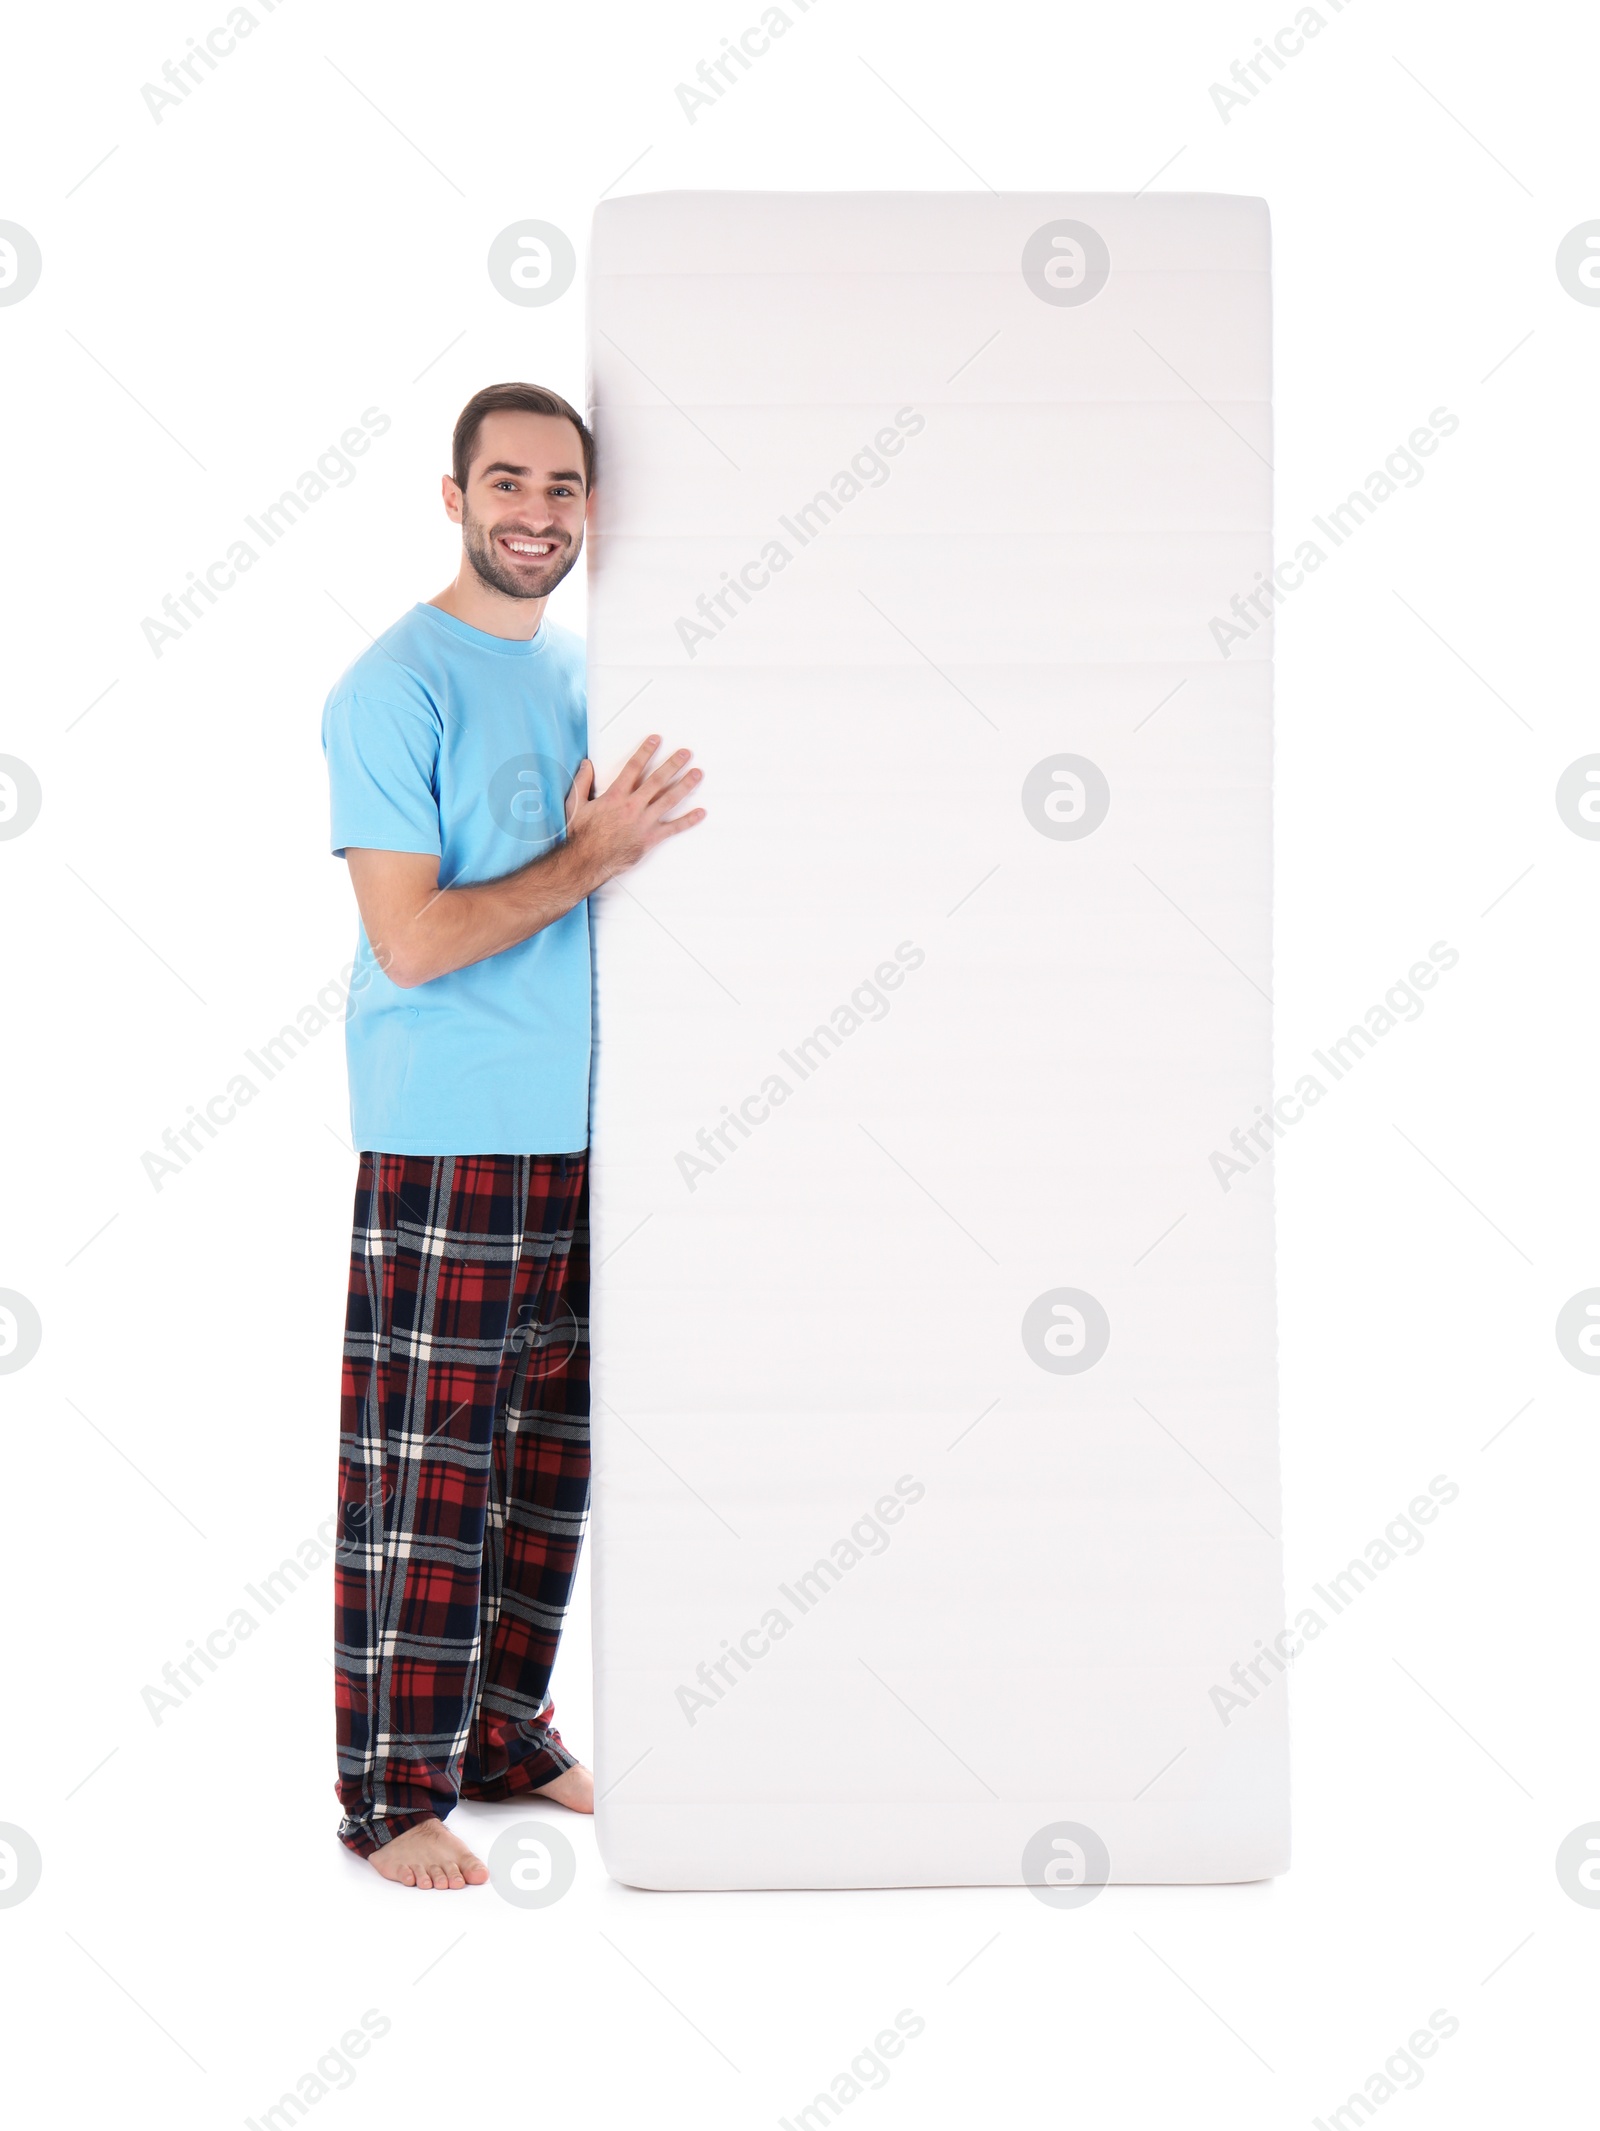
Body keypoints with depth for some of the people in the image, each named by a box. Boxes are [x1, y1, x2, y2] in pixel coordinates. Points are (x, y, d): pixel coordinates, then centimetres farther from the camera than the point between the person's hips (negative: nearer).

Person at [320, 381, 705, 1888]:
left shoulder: (585, 667, 14)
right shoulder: (396, 688, -10)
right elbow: (414, 939, -16)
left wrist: (632, 838, 4)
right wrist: (593, 857, -17)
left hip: (583, 1127, 8)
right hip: (446, 1137, -7)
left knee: (550, 1453, 14)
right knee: (421, 1468, -3)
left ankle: (505, 1729, 27)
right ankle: (392, 1789, 7)